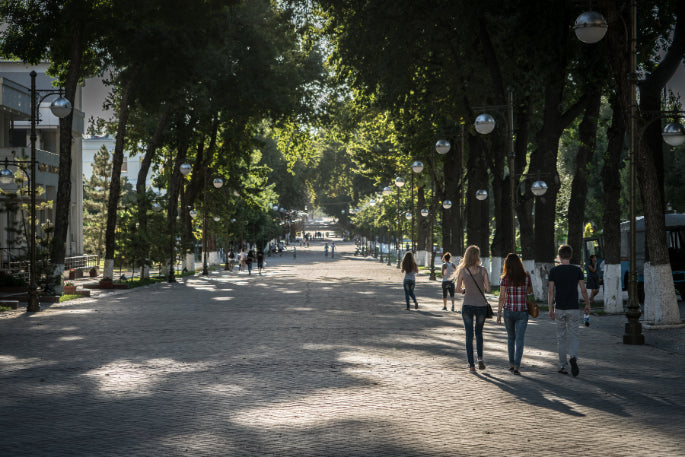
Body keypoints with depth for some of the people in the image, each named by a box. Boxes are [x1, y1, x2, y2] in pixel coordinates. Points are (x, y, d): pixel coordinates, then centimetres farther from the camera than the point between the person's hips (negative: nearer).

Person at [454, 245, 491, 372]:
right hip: (481, 305, 0)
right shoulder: (482, 270, -8)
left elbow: (458, 289, -1)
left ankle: (471, 365, 6)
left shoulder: (462, 271, -6)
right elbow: (488, 289, -10)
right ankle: (480, 358, 4)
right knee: (479, 332, 21)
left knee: (469, 335, 8)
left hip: (467, 305, 0)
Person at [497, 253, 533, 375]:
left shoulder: (505, 279, -6)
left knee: (510, 337, 19)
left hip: (508, 311, 0)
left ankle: (511, 364, 20)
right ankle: (516, 367, -7)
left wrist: (498, 314, -2)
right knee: (519, 339, 1)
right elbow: (530, 292, 11)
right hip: (522, 311, 0)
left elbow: (502, 297, -7)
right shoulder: (526, 277, -2)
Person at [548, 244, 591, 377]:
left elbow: (551, 291, -4)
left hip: (559, 309, 0)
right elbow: (583, 290, -1)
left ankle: (563, 366, 12)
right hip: (573, 309, 0)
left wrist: (551, 309, 1)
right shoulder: (577, 270, -2)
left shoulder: (554, 271, -3)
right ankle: (573, 357, -22)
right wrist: (587, 304, 13)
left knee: (561, 338, 11)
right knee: (573, 336, 6)